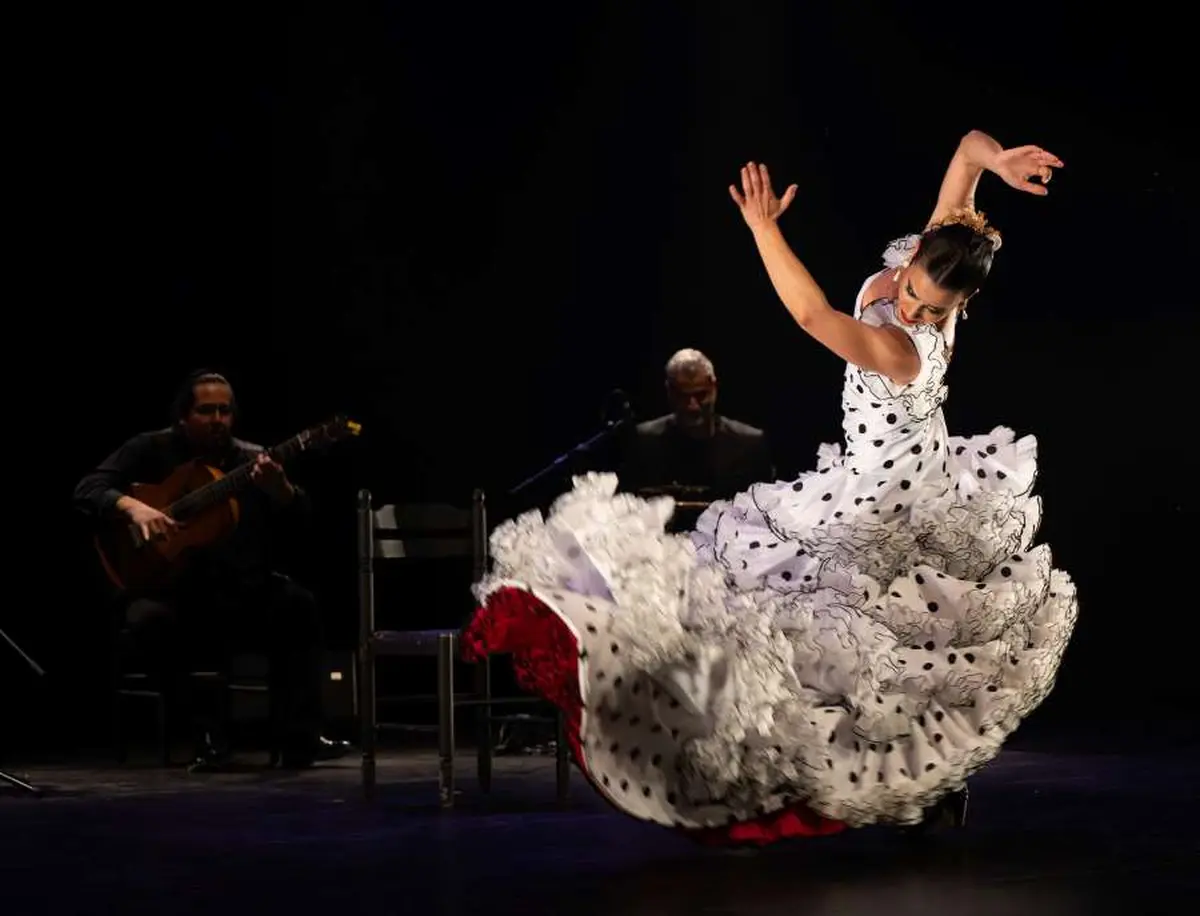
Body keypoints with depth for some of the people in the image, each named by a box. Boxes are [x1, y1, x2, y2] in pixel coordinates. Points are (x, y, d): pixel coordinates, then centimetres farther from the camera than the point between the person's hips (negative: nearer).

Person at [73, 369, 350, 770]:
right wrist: (133, 507, -26)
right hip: (170, 589, -2)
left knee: (297, 604, -24)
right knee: (148, 621, -35)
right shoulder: (151, 450, 3)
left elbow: (300, 517, -4)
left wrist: (278, 487, -28)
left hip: (241, 591, 2)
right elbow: (87, 490, -6)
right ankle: (202, 732, -16)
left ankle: (299, 738, -22)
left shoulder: (252, 459, 8)